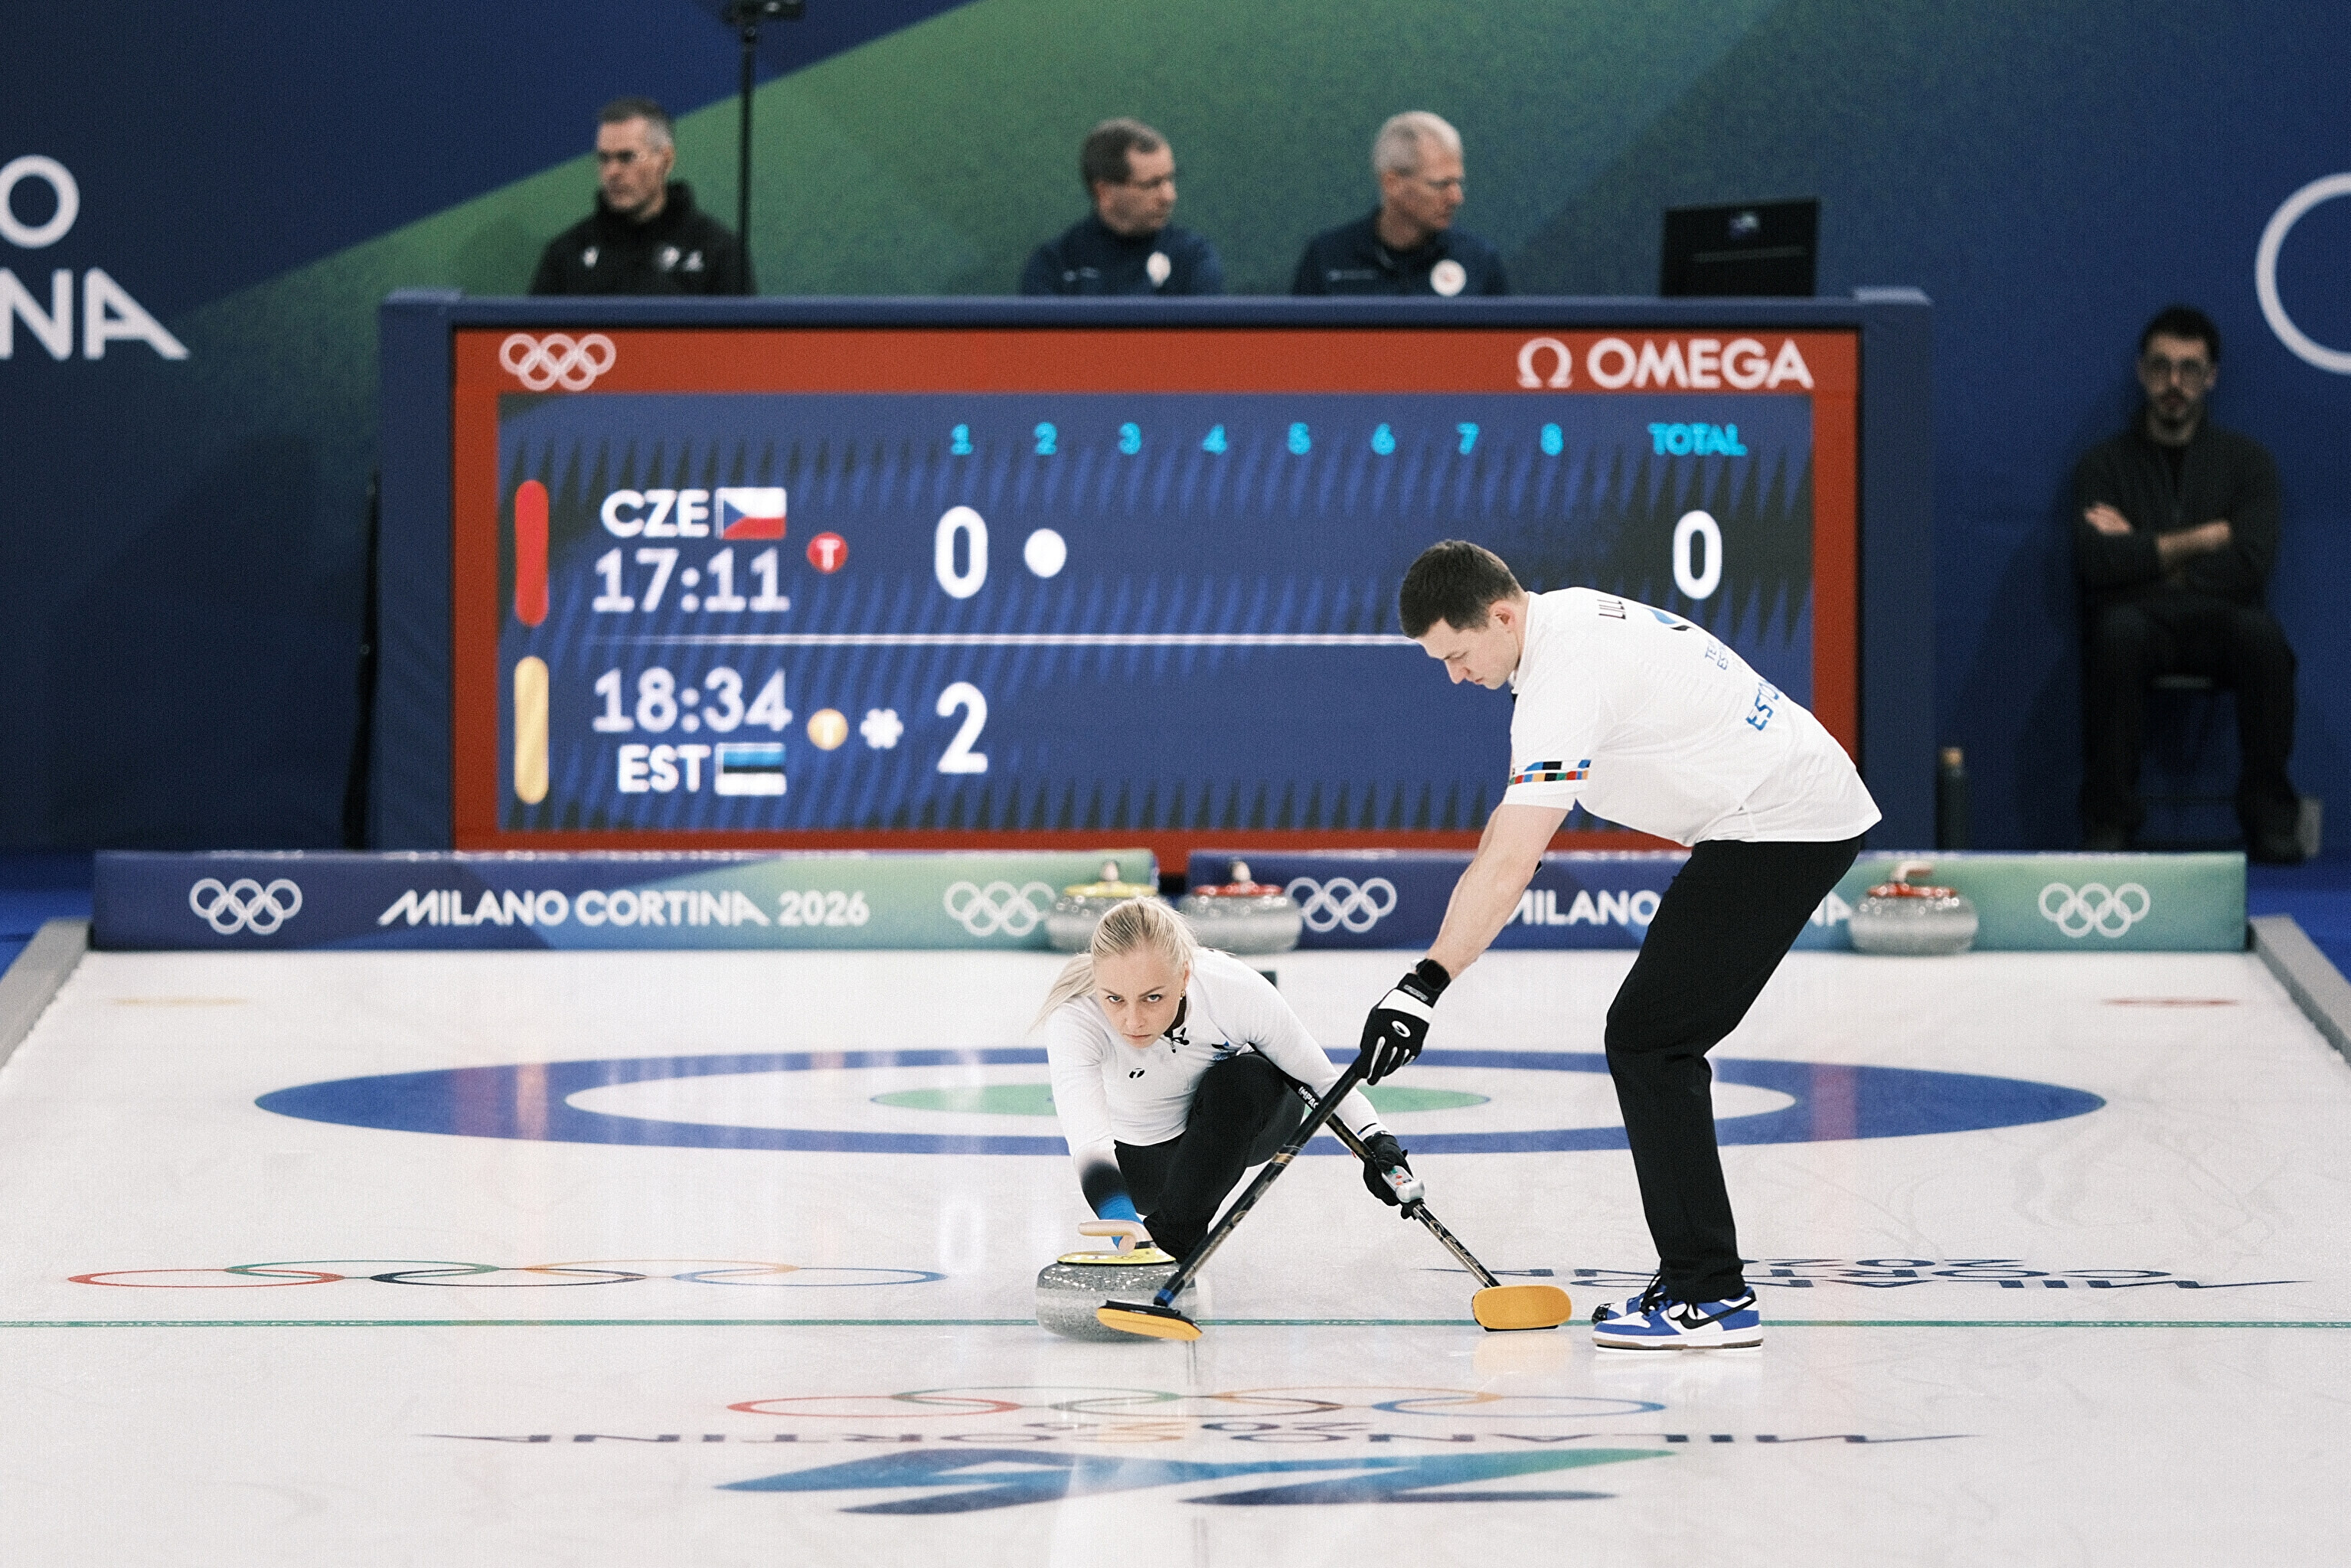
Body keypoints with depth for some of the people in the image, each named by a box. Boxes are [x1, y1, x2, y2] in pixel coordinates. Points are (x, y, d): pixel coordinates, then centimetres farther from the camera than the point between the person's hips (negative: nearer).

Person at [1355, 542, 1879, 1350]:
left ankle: (1710, 1297, -12)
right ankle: (1698, 1278, 14)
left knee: (1647, 1036, -10)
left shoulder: (1566, 678, -22)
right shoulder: (1568, 612, 9)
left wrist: (1425, 984, -28)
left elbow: (1511, 866, -28)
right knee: (1656, 1041, 12)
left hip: (1782, 825, -10)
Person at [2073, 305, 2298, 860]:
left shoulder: (2245, 460, 10)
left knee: (2262, 634, -34)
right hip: (2142, 624, -1)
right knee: (2119, 630, -37)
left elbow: (2249, 566, -6)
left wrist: (2145, 553, -5)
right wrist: (2202, 539, -5)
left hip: (2218, 625, 1)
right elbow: (2096, 562, -9)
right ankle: (2108, 818, -28)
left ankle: (2270, 814, -21)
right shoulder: (2103, 465, 9)